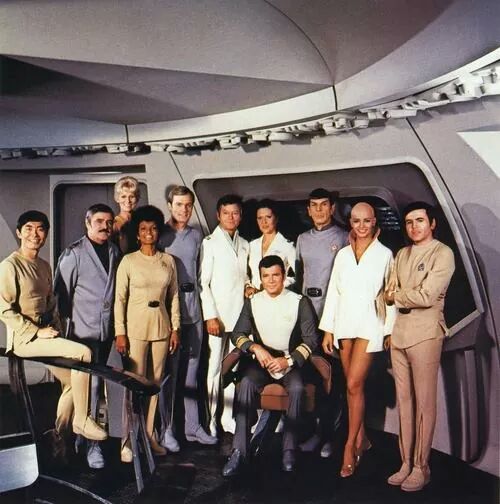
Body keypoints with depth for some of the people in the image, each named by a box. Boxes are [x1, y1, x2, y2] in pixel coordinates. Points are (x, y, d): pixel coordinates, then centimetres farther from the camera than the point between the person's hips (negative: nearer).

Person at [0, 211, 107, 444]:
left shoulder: (44, 266, 12)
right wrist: (37, 331, -18)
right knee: (83, 352, -22)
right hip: (24, 338, -8)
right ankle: (82, 420, -9)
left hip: (46, 335, 8)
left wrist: (57, 331, 4)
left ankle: (60, 435, 20)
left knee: (73, 382, 3)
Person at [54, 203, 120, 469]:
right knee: (90, 382, -6)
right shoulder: (74, 253, -9)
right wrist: (68, 322, -4)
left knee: (94, 382, 16)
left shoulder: (114, 252, 8)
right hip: (83, 330, -6)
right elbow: (61, 292, -6)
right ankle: (91, 443, 4)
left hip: (107, 329, 6)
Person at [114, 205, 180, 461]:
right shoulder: (128, 260, -2)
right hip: (136, 327, -3)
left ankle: (149, 436, 20)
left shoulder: (168, 260, 7)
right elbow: (120, 298, -4)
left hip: (161, 326, 3)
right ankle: (129, 440, 9)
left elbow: (174, 296, 9)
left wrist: (175, 328, 5)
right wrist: (120, 332, -8)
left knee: (155, 382, 9)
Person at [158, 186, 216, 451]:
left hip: (193, 309, 5)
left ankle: (192, 426, 22)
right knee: (169, 371, -1)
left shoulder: (196, 235, 12)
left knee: (191, 370, 12)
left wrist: (196, 296, 15)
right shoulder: (161, 235, -3)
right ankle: (166, 430, 10)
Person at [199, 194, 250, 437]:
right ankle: (211, 421, 10)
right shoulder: (210, 243, -1)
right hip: (218, 316, -4)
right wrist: (210, 316, -13)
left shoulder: (245, 245, 14)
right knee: (215, 368, 0)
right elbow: (203, 282, -6)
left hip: (240, 314, 5)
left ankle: (228, 419, 18)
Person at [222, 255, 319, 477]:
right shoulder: (252, 302, 8)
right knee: (246, 383, -30)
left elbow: (311, 339, -3)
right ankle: (239, 451, -27)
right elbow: (237, 334, 6)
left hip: (290, 361, -1)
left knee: (297, 388, -33)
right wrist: (255, 348, -15)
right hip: (261, 360, 2)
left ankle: (289, 449, -18)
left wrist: (288, 360, -16)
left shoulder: (300, 302, 1)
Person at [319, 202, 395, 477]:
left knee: (354, 385, -10)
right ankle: (361, 439, 25)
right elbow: (333, 292, 10)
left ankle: (350, 446, 2)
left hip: (369, 324, -4)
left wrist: (390, 330, -3)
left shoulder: (384, 254, 0)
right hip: (344, 324, 4)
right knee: (353, 386, 11)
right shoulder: (343, 254, 10)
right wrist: (328, 330, 8)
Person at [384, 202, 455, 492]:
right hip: (399, 334, 6)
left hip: (425, 335, -6)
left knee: (424, 403, 1)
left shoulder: (443, 254, -6)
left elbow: (427, 296, -16)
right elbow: (389, 295, 13)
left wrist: (397, 295, -2)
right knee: (404, 401, 10)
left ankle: (421, 468, 12)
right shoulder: (402, 255, 15)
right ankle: (407, 463, 19)